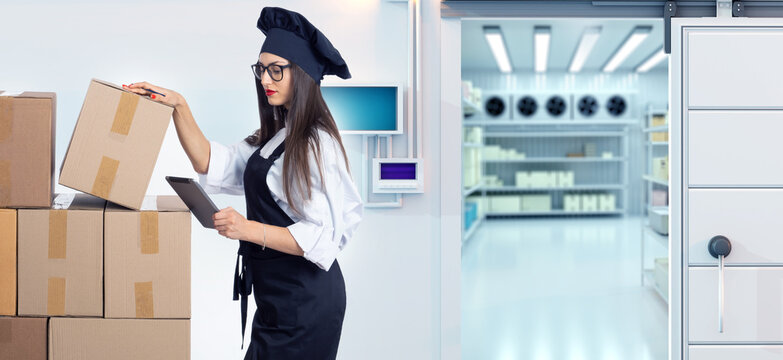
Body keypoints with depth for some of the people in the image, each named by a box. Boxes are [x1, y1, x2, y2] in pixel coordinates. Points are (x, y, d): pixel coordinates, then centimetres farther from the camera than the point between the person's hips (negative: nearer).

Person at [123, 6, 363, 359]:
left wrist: (250, 230, -26)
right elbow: (213, 165, 9)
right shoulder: (275, 136, 13)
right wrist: (179, 107, 1)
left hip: (304, 300, -9)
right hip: (278, 293, 9)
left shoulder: (317, 144, -17)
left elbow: (323, 237, -21)